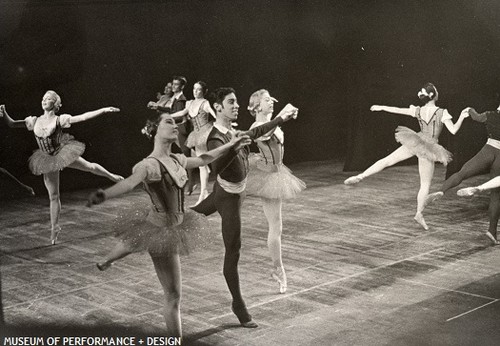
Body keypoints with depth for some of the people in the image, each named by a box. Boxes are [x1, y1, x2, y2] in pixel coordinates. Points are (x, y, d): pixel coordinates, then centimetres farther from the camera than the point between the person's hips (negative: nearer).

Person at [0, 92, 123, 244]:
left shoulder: (59, 120, -13)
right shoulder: (35, 121, -1)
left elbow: (83, 117, -19)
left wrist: (103, 110, -26)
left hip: (63, 153, -3)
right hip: (49, 160, 3)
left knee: (90, 166, 12)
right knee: (53, 196, 9)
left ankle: (112, 176, 46)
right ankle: (54, 228, 21)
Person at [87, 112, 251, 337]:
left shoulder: (176, 160, 3)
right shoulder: (150, 164, -23)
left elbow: (203, 159, 21)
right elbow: (129, 182, -41)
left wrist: (229, 145, 30)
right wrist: (104, 195, -62)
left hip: (174, 228, 9)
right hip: (161, 232, -9)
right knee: (173, 295, -2)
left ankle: (105, 263, 66)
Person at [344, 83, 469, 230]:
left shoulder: (418, 111, 0)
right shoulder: (442, 113, -13)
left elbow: (396, 110, 9)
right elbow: (453, 131, -15)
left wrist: (381, 107, 22)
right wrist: (462, 117, -10)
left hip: (416, 141, 3)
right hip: (429, 148, -3)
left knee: (387, 160, 8)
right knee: (425, 185, 10)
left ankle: (360, 177, -3)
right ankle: (419, 214, 16)